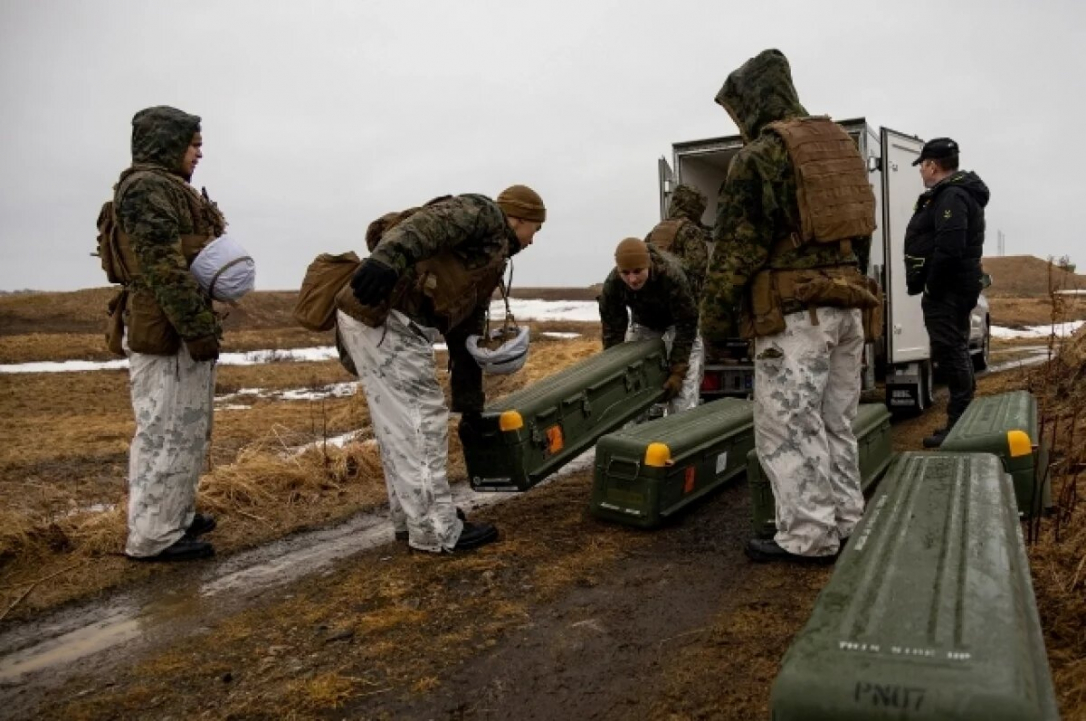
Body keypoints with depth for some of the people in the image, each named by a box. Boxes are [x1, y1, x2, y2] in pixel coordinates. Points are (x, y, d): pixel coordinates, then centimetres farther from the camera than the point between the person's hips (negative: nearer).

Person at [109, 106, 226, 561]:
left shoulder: (167, 189, 20)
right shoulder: (147, 188, -13)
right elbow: (164, 268, -22)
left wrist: (201, 324, 22)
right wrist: (198, 328, -23)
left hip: (180, 331, 11)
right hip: (169, 334, -11)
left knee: (186, 429, 17)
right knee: (168, 433, -6)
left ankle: (174, 515, 28)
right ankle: (153, 536, 2)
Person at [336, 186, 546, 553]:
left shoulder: (488, 264, 29)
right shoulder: (483, 213, 4)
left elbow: (466, 337, 31)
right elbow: (426, 224, -18)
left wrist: (470, 407, 31)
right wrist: (388, 259, -37)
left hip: (375, 317, 10)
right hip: (383, 314, -10)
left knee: (400, 425, 18)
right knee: (422, 420, -3)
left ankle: (412, 516, 31)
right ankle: (436, 530, 8)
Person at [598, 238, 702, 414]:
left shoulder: (672, 276, -37)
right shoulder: (612, 285, -28)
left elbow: (686, 326, -29)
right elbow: (612, 332, -19)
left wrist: (677, 373, -29)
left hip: (677, 323, -3)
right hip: (643, 324, 3)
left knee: (683, 392, -16)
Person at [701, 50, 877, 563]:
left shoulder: (761, 155, -8)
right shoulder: (838, 145, 18)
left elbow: (735, 247, -11)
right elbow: (861, 235, 21)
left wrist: (715, 317, -4)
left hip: (793, 312, -9)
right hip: (846, 304, 9)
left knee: (787, 427, -2)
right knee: (834, 423, 15)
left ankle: (808, 537, 2)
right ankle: (846, 527, 22)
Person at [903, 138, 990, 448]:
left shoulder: (952, 196, -16)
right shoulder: (952, 193, 19)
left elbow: (949, 248, -27)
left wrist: (931, 286, -19)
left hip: (946, 290, -11)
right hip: (951, 289, 11)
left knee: (950, 354, -8)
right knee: (955, 353, 15)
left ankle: (959, 425, -4)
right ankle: (963, 421, 23)